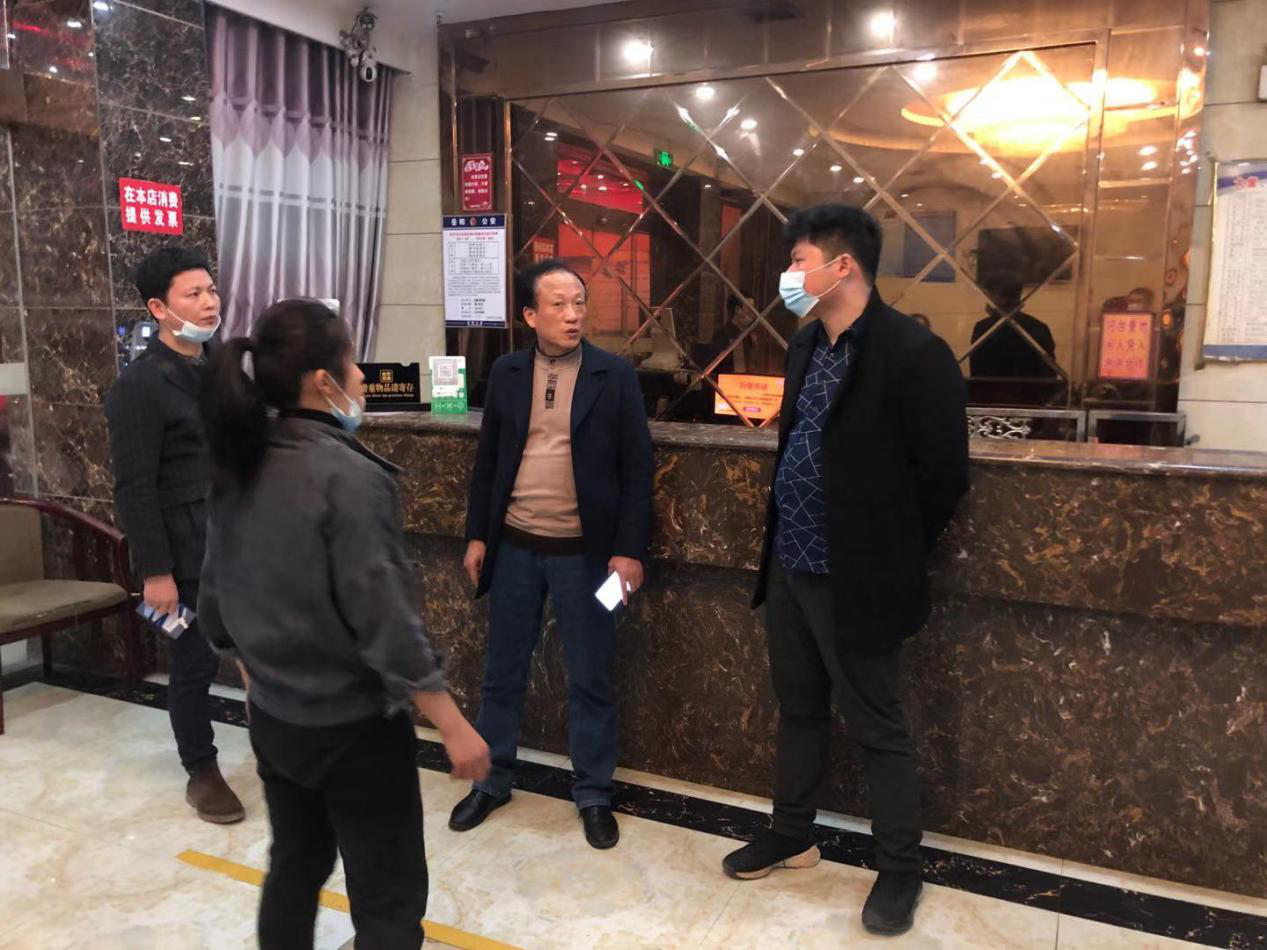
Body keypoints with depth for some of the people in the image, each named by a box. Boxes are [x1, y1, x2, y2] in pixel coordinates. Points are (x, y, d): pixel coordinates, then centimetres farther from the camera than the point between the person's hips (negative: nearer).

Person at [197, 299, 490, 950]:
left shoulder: (237, 469, 0)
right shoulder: (347, 475, -23)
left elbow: (216, 601, 9)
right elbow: (384, 622, -24)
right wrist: (454, 727, -16)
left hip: (273, 719, 8)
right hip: (354, 726, -7)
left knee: (294, 866, 25)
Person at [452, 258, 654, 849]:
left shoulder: (615, 376, -4)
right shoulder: (506, 373, 4)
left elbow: (637, 469, -5)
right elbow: (487, 461, 9)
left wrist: (629, 549, -9)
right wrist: (477, 535, 5)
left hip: (584, 553, -2)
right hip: (514, 549, 3)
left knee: (590, 680, 8)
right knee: (502, 673, 14)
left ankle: (593, 795, 25)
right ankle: (491, 782, 32)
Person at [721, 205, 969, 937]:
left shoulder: (914, 353, -16)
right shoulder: (807, 347, 8)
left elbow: (944, 474, -13)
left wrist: (889, 554, -4)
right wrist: (785, 544, 12)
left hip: (855, 582, -7)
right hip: (789, 569, 8)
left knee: (879, 731, 8)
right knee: (799, 712, 21)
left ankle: (901, 872, 28)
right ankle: (792, 837, 40)